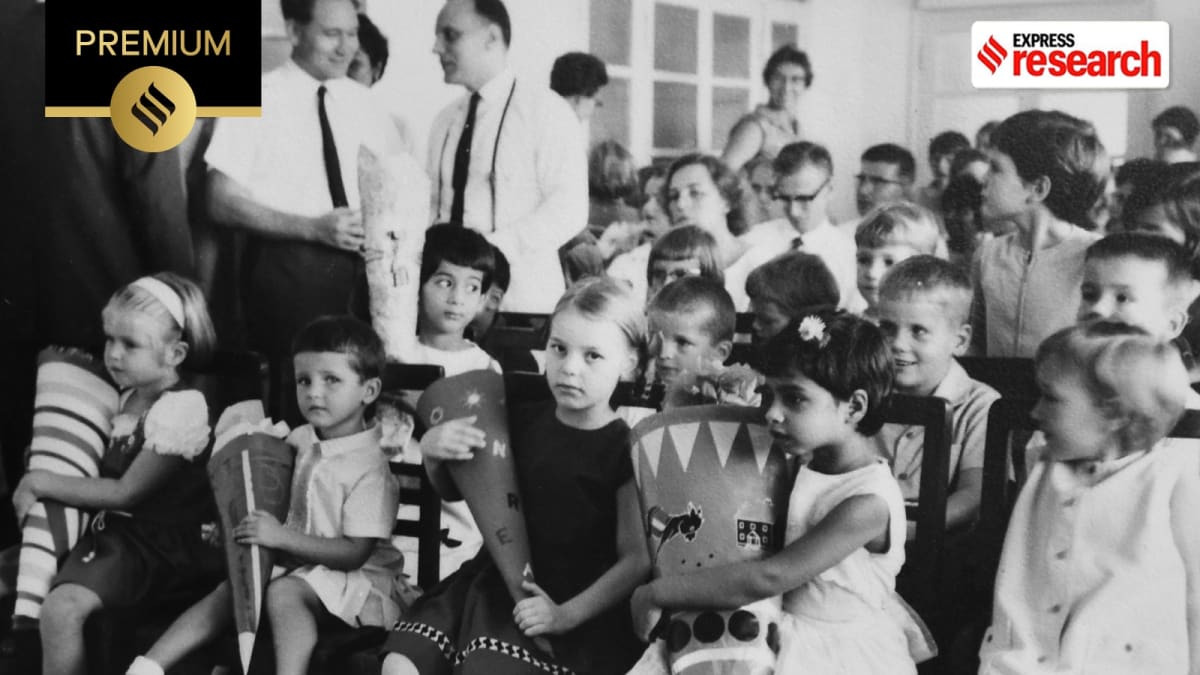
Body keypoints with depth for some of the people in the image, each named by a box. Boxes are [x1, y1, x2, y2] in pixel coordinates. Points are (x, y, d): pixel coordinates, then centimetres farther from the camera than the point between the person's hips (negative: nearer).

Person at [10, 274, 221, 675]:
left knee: (62, 608, -27)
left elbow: (125, 493, -16)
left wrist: (42, 483, -9)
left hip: (155, 544, -9)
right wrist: (40, 475, 9)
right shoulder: (129, 399, 11)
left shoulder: (181, 408, -16)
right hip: (110, 528, 9)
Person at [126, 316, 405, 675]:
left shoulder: (370, 466, -16)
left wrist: (281, 536, -26)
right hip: (295, 564, 8)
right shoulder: (301, 440, 7)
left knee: (284, 592, -32)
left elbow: (355, 553, -21)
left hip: (357, 575, -7)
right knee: (229, 590, -12)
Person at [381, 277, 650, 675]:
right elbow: (455, 490, 21)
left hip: (570, 603, -5)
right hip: (494, 582, 6)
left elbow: (636, 559, -10)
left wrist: (566, 615, -18)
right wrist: (433, 453, -1)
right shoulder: (523, 425, 7)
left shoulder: (624, 450, -8)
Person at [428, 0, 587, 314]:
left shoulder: (544, 109, -4)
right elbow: (435, 205, 15)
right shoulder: (445, 120, 13)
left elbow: (568, 209, -12)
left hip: (523, 297, -5)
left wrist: (494, 247, -20)